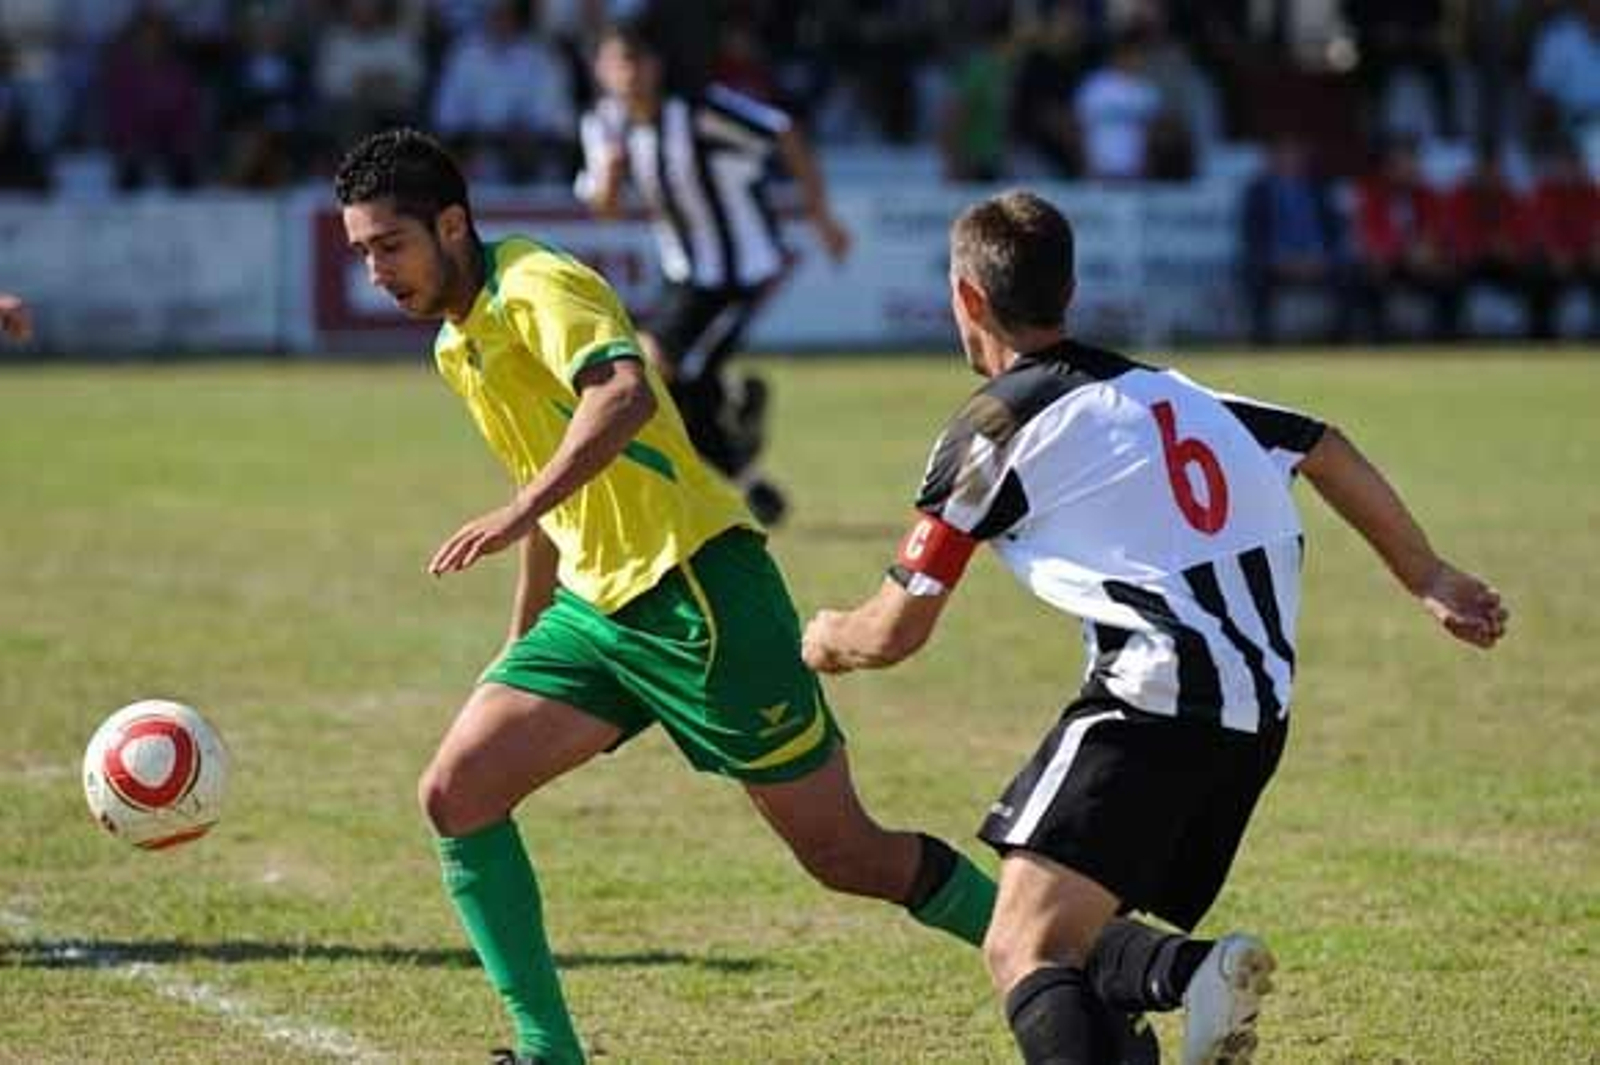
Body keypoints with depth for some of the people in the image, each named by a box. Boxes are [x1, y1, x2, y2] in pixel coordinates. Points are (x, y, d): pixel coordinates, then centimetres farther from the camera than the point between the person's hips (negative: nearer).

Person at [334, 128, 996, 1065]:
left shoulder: (537, 286, -13)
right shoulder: (457, 345, 15)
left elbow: (627, 394, -34)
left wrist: (520, 512, -41)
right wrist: (523, 642, 32)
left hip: (695, 590, -9)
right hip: (597, 604, 9)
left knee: (845, 855, -4)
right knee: (456, 794, -4)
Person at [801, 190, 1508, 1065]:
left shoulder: (992, 429, 1)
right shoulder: (1161, 389, 21)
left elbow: (893, 634, 6)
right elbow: (1325, 450, 26)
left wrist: (823, 640, 29)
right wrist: (1428, 580, 37)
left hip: (1155, 700, -8)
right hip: (1259, 715, 8)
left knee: (1024, 949, -16)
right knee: (1071, 938, 16)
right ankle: (1197, 972, -15)